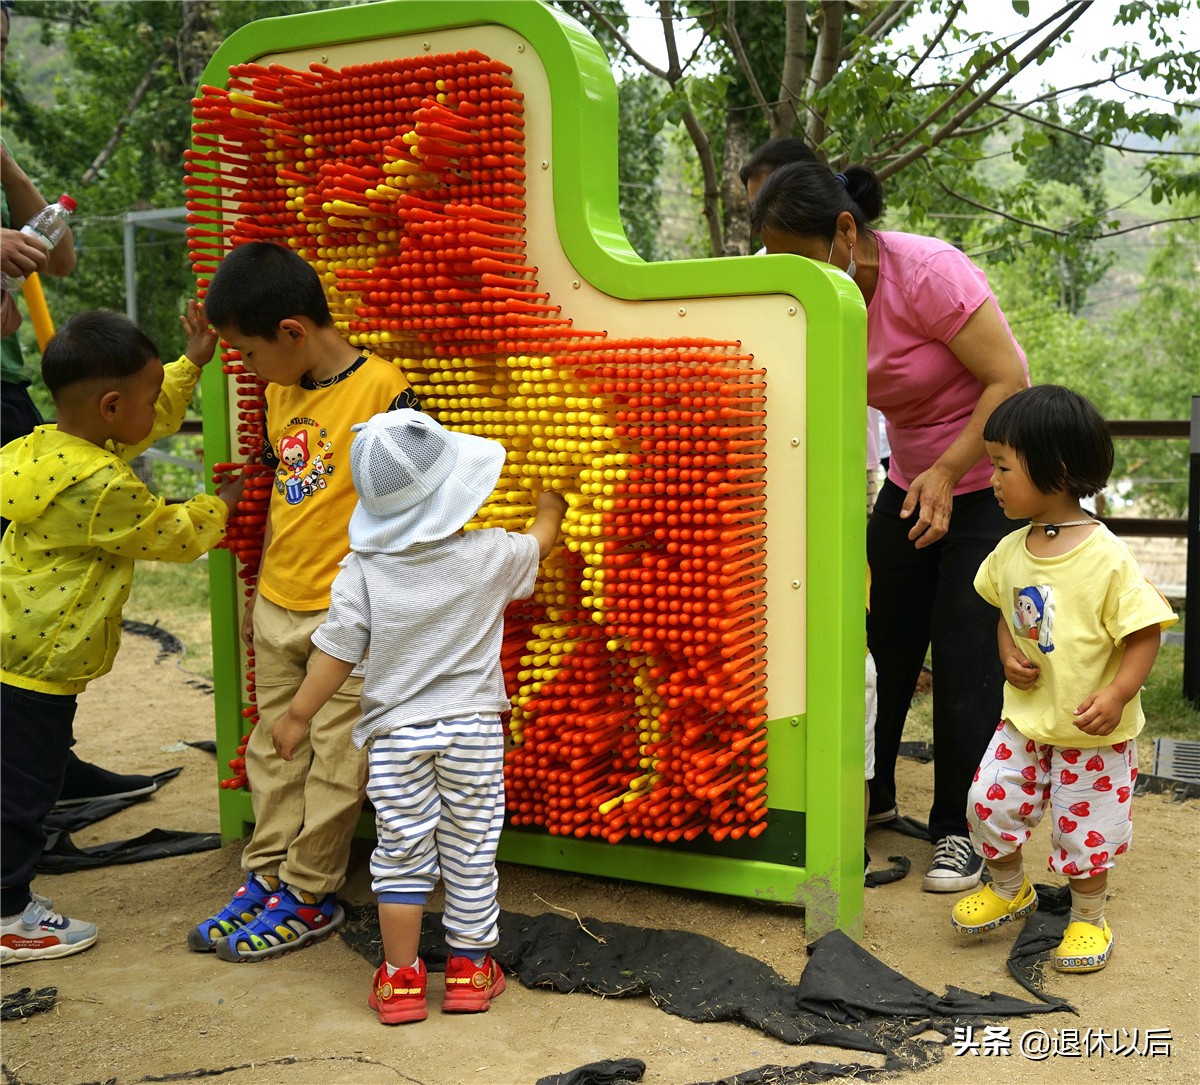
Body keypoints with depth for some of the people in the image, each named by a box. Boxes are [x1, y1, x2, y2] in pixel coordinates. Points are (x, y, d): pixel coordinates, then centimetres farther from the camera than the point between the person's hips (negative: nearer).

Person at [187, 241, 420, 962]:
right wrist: (259, 592, 19)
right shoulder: (281, 391, 8)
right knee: (274, 748, 15)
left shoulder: (382, 389, -15)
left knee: (335, 760, 5)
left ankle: (309, 897, 17)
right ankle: (267, 878, 28)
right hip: (279, 609, 7)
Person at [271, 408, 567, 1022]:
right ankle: (469, 970, 24)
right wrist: (550, 504, 34)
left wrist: (298, 715, 7)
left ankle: (400, 978, 18)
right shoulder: (490, 556, -9)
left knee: (401, 855, 10)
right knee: (471, 851, 12)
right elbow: (541, 540, 12)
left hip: (396, 735, 0)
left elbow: (337, 652, -6)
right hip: (473, 729, 0)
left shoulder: (362, 570, -9)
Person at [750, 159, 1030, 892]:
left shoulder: (926, 273, -25)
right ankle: (872, 798, 25)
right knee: (881, 640, 8)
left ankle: (957, 829, 10)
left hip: (992, 482, -6)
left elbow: (1010, 379, -25)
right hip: (913, 481, 7)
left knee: (966, 658, -5)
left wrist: (947, 473, -29)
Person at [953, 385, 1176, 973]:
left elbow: (1144, 633, -17)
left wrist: (1117, 694, -28)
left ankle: (1088, 919, 34)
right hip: (1025, 718, 5)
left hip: (1092, 731, -5)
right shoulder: (1011, 550, -2)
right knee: (989, 801, 6)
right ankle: (1008, 889, 34)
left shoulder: (1106, 558, -22)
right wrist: (1009, 653, -3)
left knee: (1085, 826, 9)